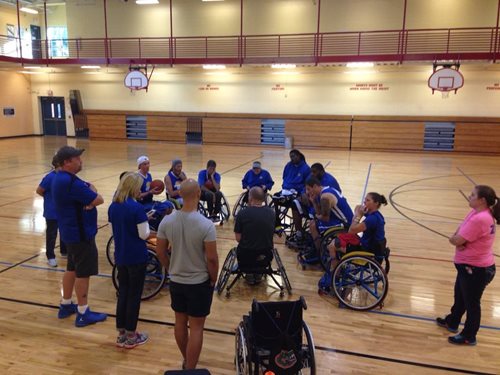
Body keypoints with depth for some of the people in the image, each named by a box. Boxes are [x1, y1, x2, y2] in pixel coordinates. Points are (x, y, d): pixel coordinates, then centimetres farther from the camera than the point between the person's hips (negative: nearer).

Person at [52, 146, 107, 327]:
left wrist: (89, 200, -15)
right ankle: (83, 313, 10)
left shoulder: (61, 178, 9)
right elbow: (99, 200, -22)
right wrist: (92, 193, 0)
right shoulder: (70, 182, -26)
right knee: (83, 273, 0)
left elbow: (89, 187, 7)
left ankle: (66, 305, 33)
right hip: (80, 233, -10)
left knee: (72, 269, 20)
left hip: (71, 231, 11)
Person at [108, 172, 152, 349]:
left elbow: (114, 230, 13)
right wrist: (146, 221, 2)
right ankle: (131, 336, 15)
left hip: (120, 256, 6)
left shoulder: (113, 207, 3)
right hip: (137, 257, -6)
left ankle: (121, 335, 24)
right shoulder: (137, 208, -18)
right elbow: (144, 234, -15)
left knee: (122, 293, 15)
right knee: (134, 295, 5)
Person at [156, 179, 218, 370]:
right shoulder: (206, 225, -23)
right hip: (199, 283, -5)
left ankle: (186, 362, 40)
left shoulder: (167, 221, -9)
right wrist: (213, 279, -1)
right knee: (196, 328, 8)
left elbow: (160, 252, 0)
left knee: (180, 323, 21)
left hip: (176, 281, 5)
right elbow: (212, 258, -18)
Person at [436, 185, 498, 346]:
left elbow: (457, 240, -27)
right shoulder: (476, 212, 2)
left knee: (471, 303, 8)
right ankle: (452, 322, 45)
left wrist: (454, 239, -5)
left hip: (476, 269, -10)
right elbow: (459, 233, 4)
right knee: (460, 296, 26)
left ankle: (469, 337, 26)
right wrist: (458, 239, -17)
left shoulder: (479, 219, -30)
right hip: (469, 265, 10)